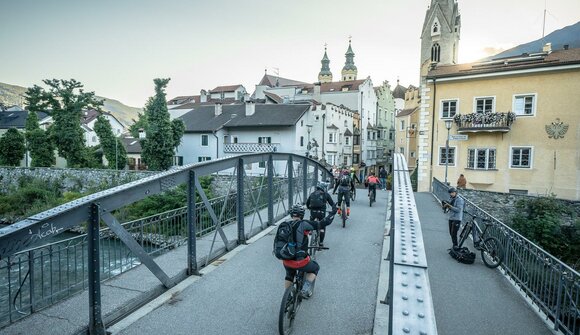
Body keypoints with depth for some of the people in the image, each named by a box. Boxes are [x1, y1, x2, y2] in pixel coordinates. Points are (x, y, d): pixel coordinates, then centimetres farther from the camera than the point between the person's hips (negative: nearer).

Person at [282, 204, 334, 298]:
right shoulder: (303, 224, -12)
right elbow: (323, 223, -10)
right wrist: (333, 212, 5)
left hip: (286, 262, 5)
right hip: (300, 261, -5)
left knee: (289, 275, 37)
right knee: (315, 268, 27)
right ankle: (306, 290, 17)